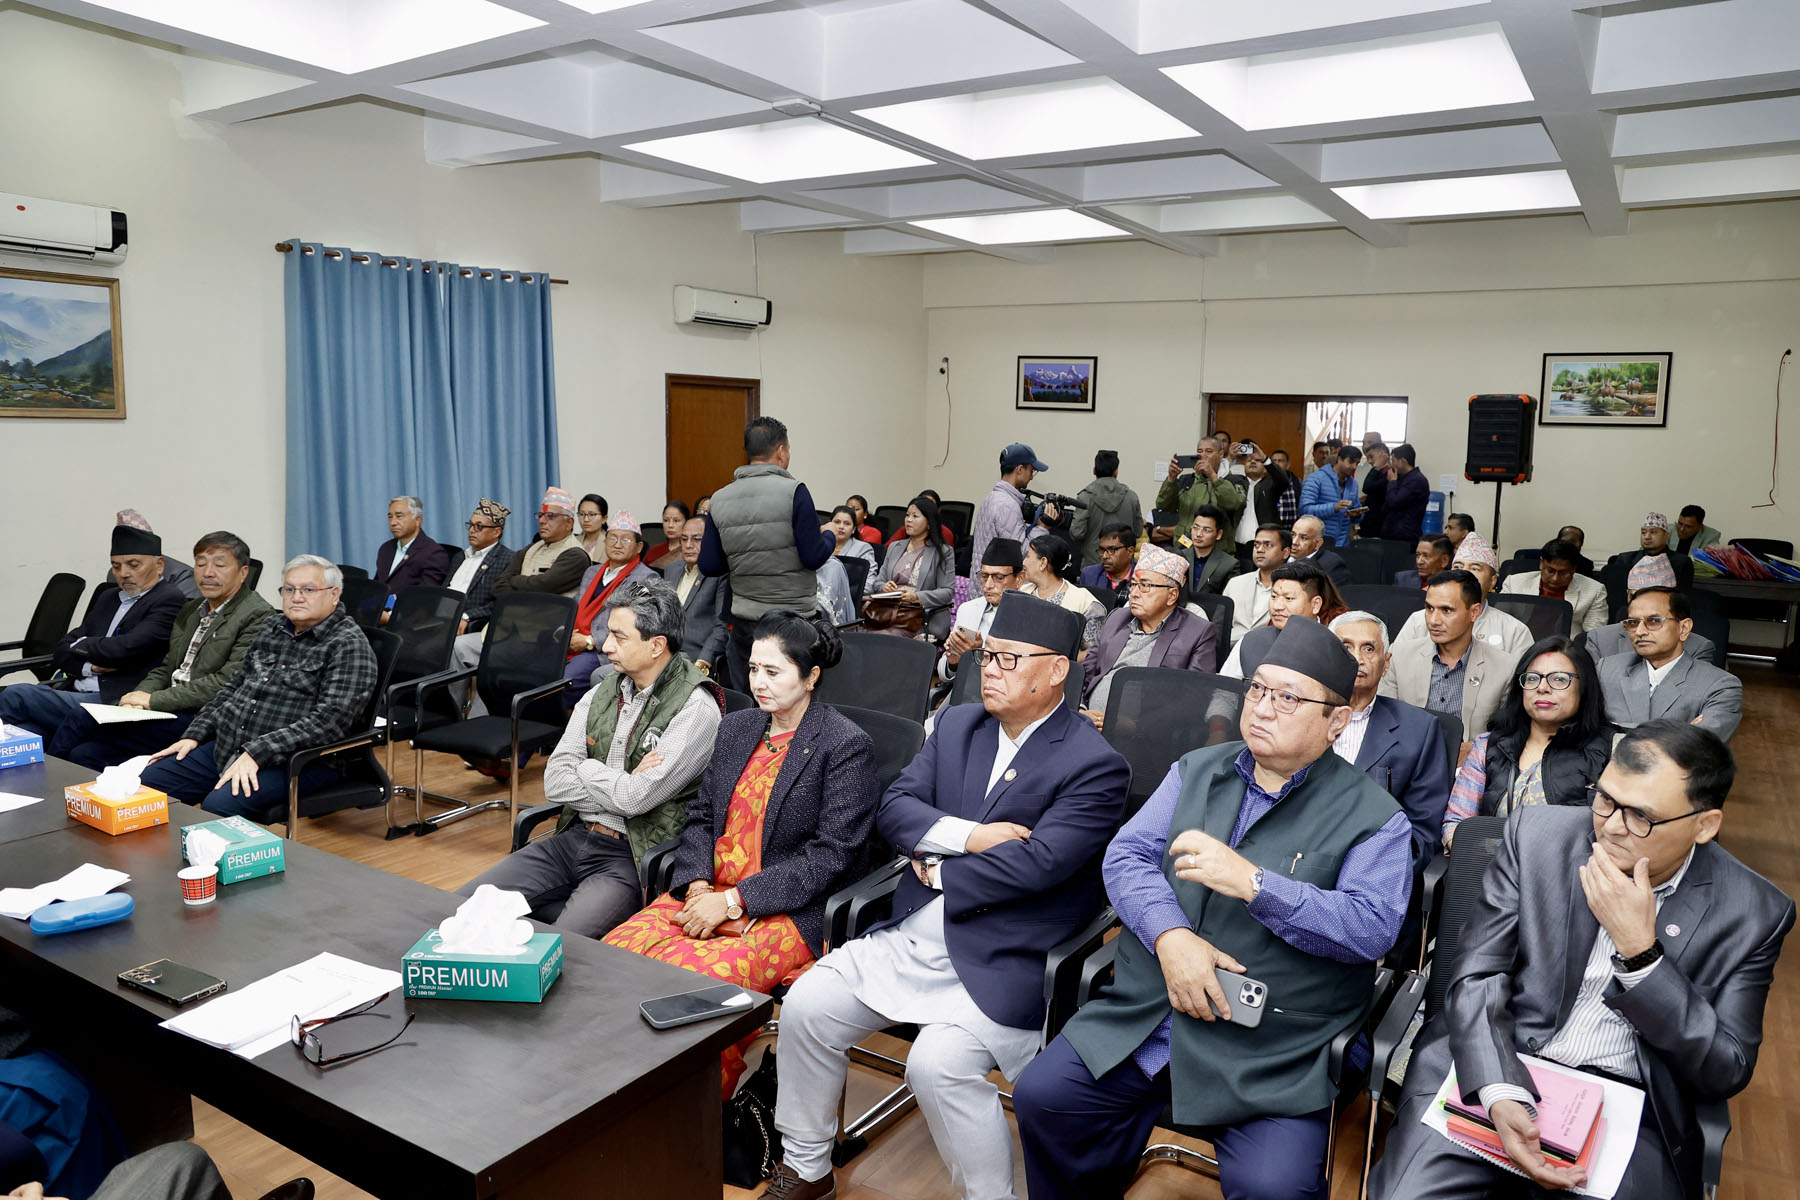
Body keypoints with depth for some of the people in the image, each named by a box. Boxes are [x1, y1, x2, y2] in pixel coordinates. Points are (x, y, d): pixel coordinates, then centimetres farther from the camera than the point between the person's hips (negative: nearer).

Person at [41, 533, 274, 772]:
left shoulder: (257, 616, -8)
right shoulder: (190, 610, 20)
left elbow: (227, 683, -16)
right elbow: (165, 669, 22)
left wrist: (153, 700, -14)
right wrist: (139, 696, -1)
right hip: (171, 712, 7)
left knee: (81, 719, -14)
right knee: (84, 754, -15)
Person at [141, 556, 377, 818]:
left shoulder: (349, 646, -12)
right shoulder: (270, 629, 14)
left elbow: (328, 721, -21)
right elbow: (233, 687, 23)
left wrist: (255, 753, -24)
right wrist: (194, 735, 10)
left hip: (290, 760, -8)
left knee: (218, 804, -28)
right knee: (150, 779, -1)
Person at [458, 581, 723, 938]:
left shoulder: (696, 708, -13)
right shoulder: (603, 691, 9)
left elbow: (635, 798, -20)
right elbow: (554, 782, 3)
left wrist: (586, 768, -3)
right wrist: (623, 784, -9)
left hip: (630, 859, -7)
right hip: (573, 839, 8)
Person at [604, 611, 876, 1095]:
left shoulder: (846, 745, -7)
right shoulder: (735, 729, 15)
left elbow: (830, 856, -12)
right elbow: (700, 816, 15)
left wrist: (733, 901, -16)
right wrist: (699, 886, -5)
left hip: (788, 911, -6)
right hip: (710, 894, 6)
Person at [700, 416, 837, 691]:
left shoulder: (720, 499, 1)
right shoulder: (794, 491, -12)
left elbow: (708, 566, 2)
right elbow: (813, 557, -14)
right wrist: (830, 539, 7)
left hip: (744, 618, 4)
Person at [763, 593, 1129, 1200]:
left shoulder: (1095, 764, -11)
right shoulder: (957, 724, 10)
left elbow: (1034, 863, -21)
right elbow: (893, 807, 4)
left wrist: (937, 871, -8)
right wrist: (967, 836, -14)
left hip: (1005, 960, -6)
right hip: (916, 935, 7)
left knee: (938, 1063, -27)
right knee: (805, 1006, -2)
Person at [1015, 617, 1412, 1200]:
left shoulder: (1374, 817, 0)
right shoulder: (1195, 770, 12)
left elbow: (1372, 927, -13)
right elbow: (1127, 856, 4)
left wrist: (1252, 882, -24)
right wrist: (1172, 937, -15)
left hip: (1272, 1056, -3)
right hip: (1143, 1018, 4)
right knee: (1040, 1097, -9)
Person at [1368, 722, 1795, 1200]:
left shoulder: (1755, 912, -3)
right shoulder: (1536, 835, -4)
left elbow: (1727, 1073, -5)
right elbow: (1475, 979, -5)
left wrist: (1638, 950, -18)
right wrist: (1502, 1095, -22)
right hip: (1488, 1073, -1)